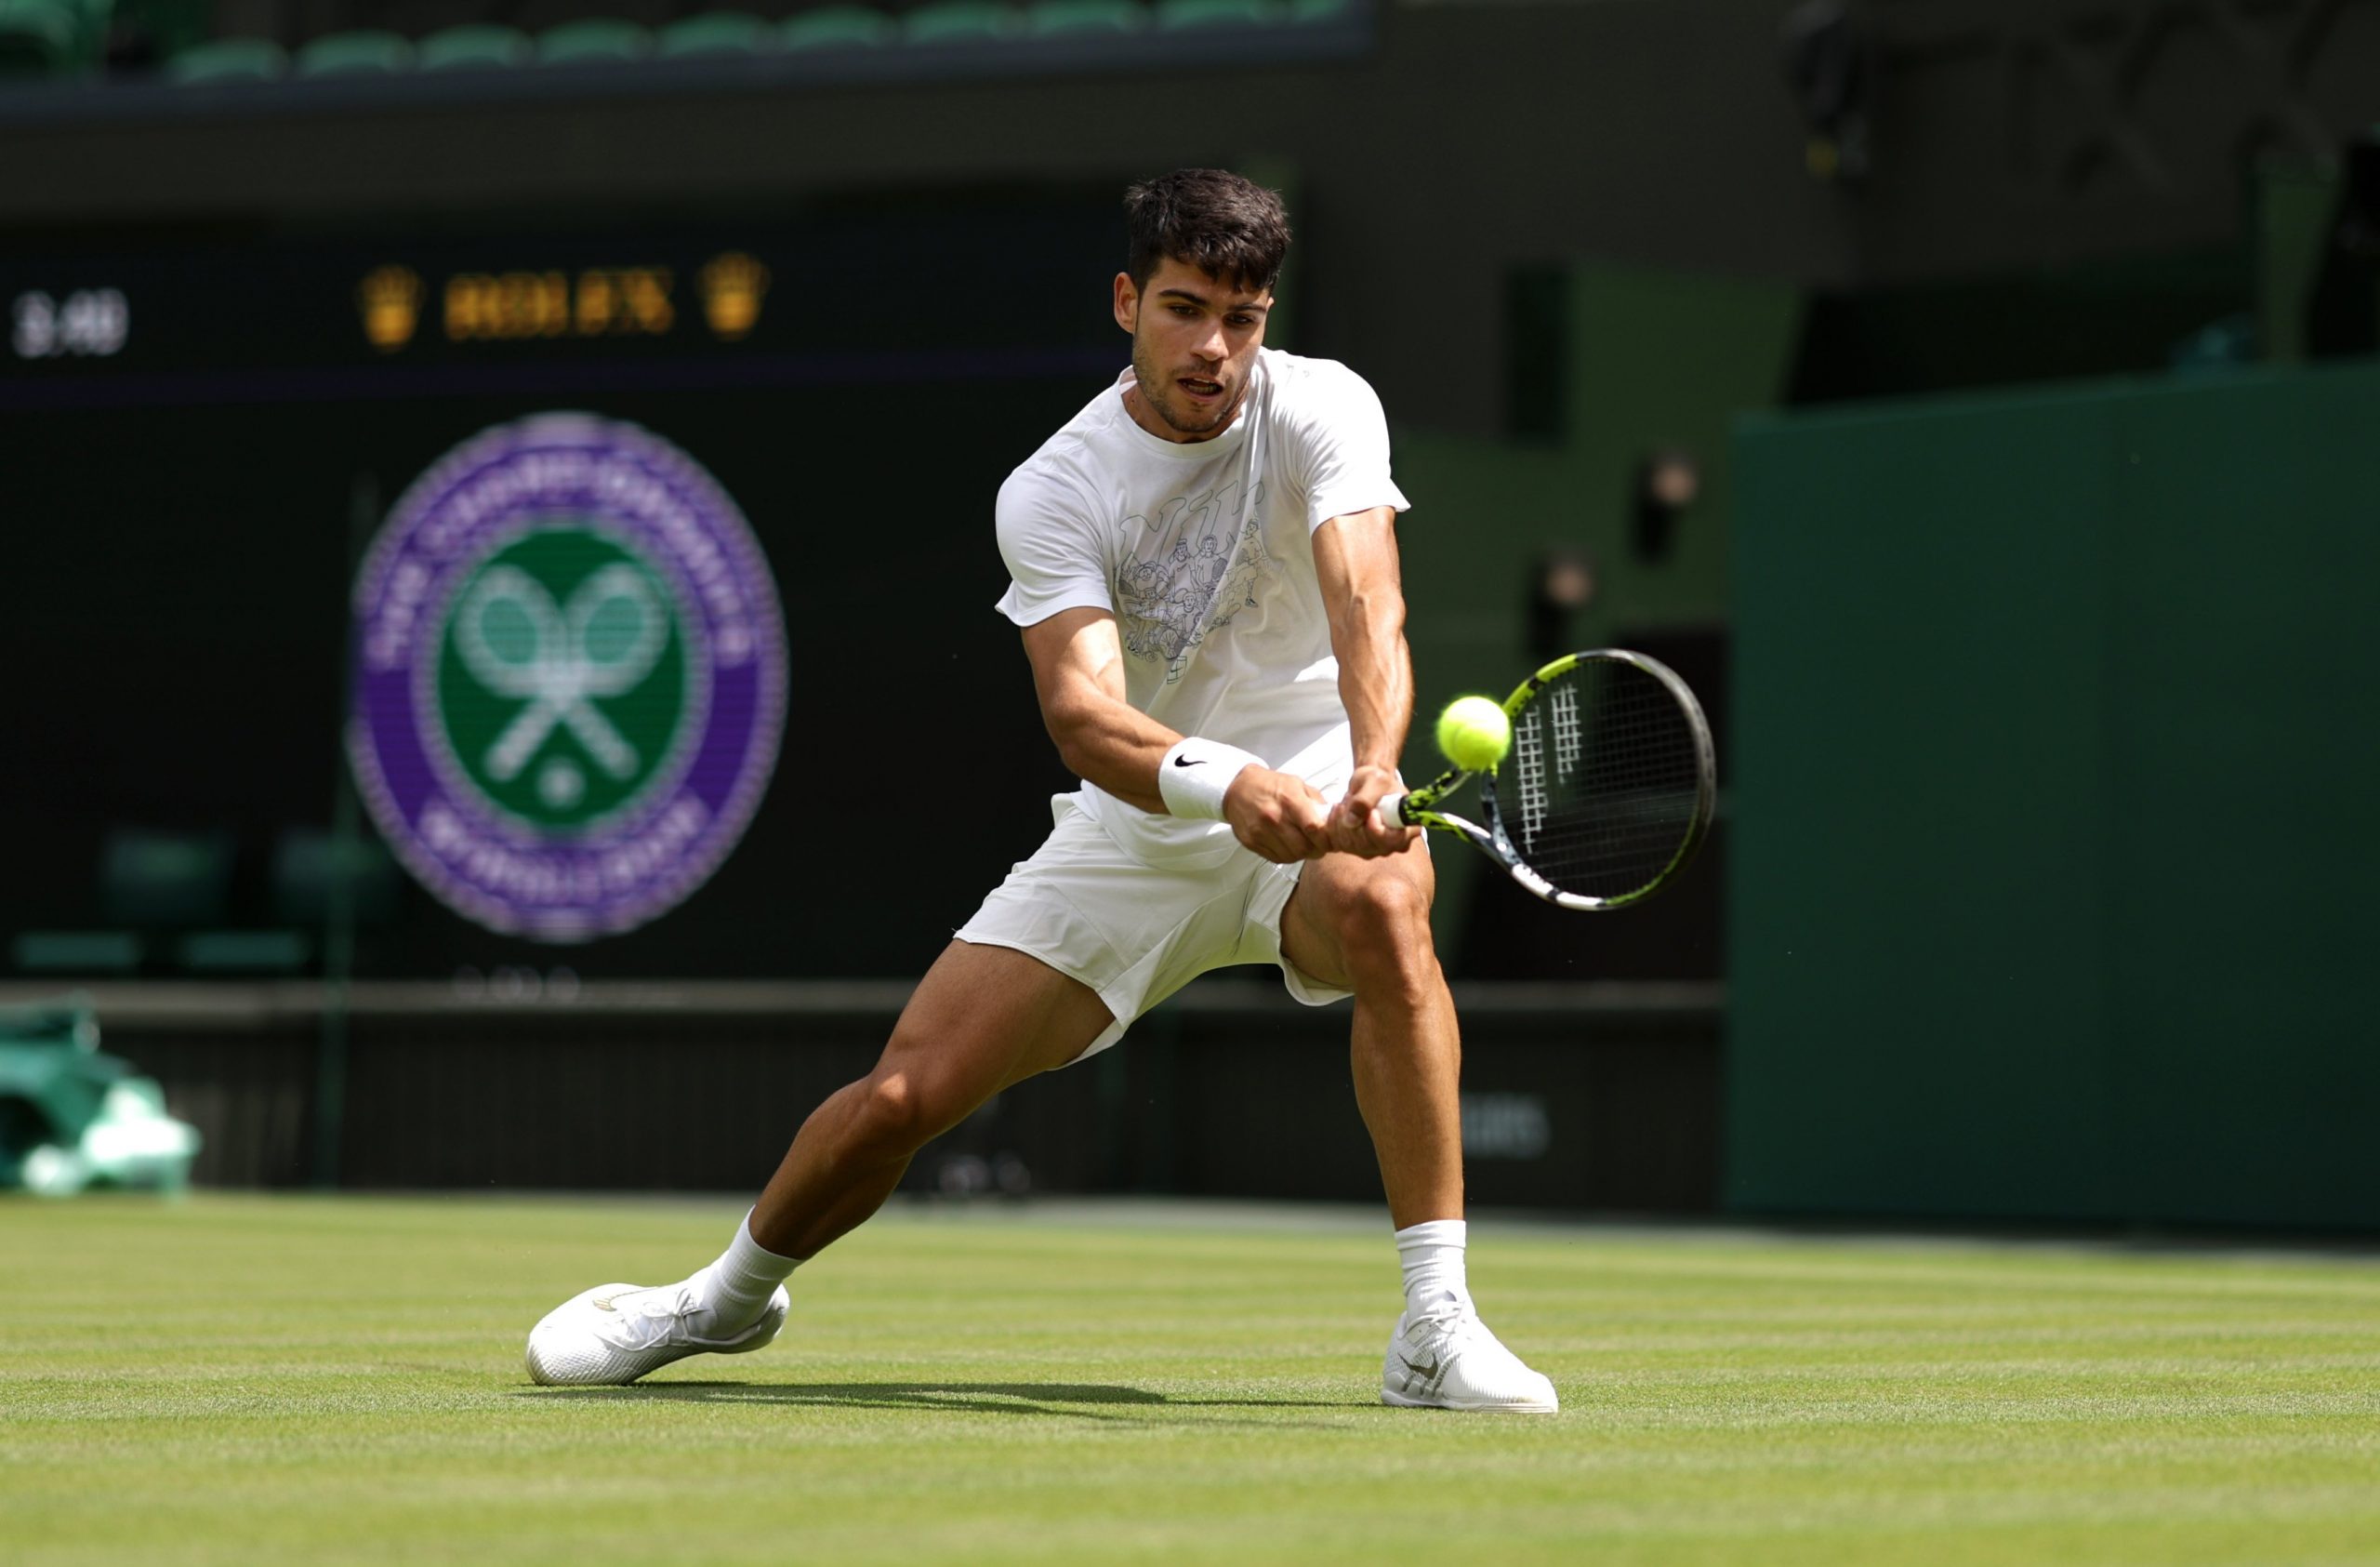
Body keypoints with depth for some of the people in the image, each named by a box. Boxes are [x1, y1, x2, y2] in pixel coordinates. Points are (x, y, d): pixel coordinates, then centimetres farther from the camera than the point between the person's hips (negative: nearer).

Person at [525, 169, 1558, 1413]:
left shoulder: (1323, 411, -13)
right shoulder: (1051, 493, -13)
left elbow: (1367, 612, -30)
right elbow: (1081, 711, -27)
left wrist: (1373, 777, -50)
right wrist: (1219, 781, -49)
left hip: (1312, 803, -1)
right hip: (1129, 832, 1)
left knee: (1380, 906, -37)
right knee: (904, 1092, -5)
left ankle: (1434, 1330, -32)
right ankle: (732, 1295, 28)